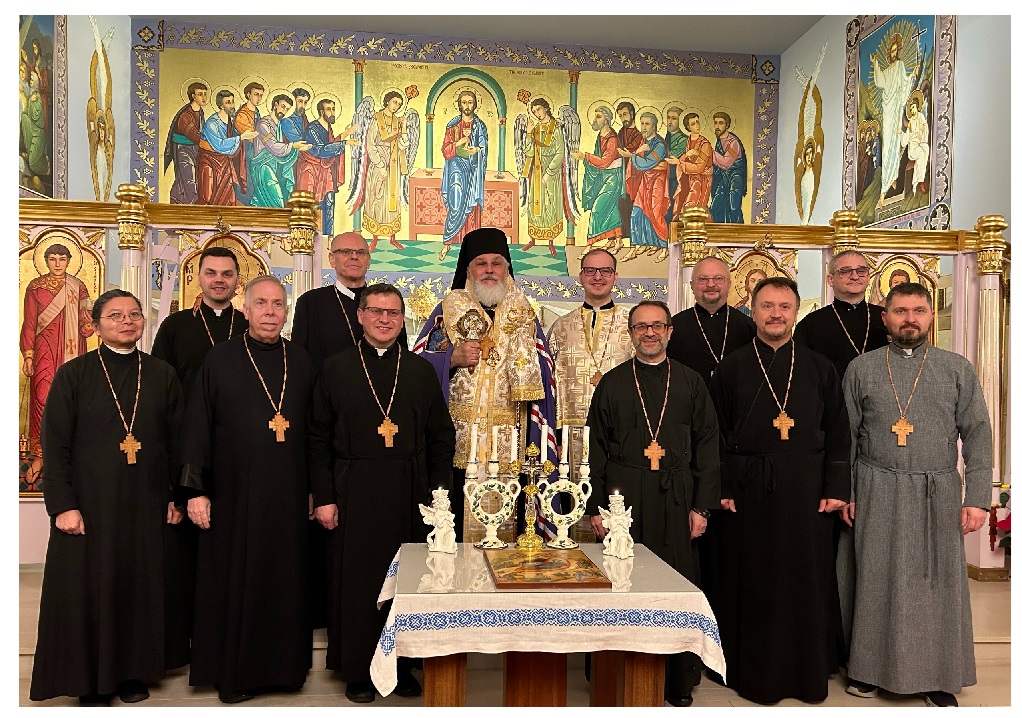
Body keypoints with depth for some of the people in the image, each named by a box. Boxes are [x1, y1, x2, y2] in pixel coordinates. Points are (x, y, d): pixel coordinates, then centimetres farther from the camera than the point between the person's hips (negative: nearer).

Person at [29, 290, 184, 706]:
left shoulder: (162, 375, 5)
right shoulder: (73, 375, -2)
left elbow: (177, 440, 6)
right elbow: (55, 446, -4)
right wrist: (63, 505, -10)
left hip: (146, 505, 2)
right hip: (90, 503, -2)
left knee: (141, 588, 9)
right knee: (89, 590, 6)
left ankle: (134, 672, 26)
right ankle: (90, 681, 23)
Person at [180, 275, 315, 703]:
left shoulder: (302, 362, 5)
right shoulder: (220, 360, -2)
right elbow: (197, 428, -2)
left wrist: (314, 488, 7)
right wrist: (195, 490, -7)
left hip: (288, 494, 3)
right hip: (234, 494, -2)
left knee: (285, 580, 10)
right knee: (234, 582, 7)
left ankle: (283, 664, 27)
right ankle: (233, 672, 23)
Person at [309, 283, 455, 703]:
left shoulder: (421, 371, 6)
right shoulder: (336, 369, 3)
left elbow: (441, 437, 8)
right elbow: (318, 439, 2)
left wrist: (437, 493, 1)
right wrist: (323, 497, -3)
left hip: (409, 494, 2)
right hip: (354, 494, -1)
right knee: (356, 582, 6)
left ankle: (402, 666, 25)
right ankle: (357, 671, 22)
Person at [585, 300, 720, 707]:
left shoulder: (690, 383, 8)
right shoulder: (612, 383, 7)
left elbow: (706, 446, 8)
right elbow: (596, 449, 7)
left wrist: (702, 505, 1)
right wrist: (594, 507, 1)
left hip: (676, 499, 0)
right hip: (622, 497, 0)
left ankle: (679, 682, 20)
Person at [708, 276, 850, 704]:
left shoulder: (820, 369, 6)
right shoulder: (731, 368, 3)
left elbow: (837, 434, 6)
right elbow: (717, 435, 2)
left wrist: (836, 489, -1)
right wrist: (720, 489, -5)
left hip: (806, 492, 1)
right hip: (749, 492, -1)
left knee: (807, 581, 9)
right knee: (753, 584, 6)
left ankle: (809, 675, 25)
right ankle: (756, 675, 21)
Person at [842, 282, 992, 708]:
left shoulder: (958, 369, 5)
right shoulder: (861, 369, 4)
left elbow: (977, 434, 3)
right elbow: (846, 436, 5)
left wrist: (977, 497, -4)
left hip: (939, 493, 1)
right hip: (878, 492, 0)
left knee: (940, 581, 7)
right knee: (876, 580, 7)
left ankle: (938, 678, 22)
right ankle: (869, 668, 23)